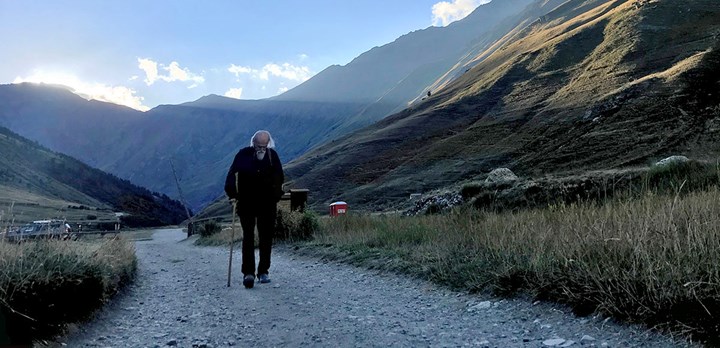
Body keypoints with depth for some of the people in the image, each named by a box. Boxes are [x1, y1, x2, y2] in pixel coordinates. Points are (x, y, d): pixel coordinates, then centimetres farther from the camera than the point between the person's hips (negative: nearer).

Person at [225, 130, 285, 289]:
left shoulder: (273, 156, 0)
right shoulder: (243, 155, -6)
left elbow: (279, 178, 9)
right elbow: (231, 175, -9)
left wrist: (275, 197, 3)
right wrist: (233, 195, -19)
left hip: (267, 204, 2)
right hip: (246, 204, -2)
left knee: (266, 237, 4)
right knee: (248, 236, -8)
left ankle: (263, 271, 14)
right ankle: (248, 273, -10)